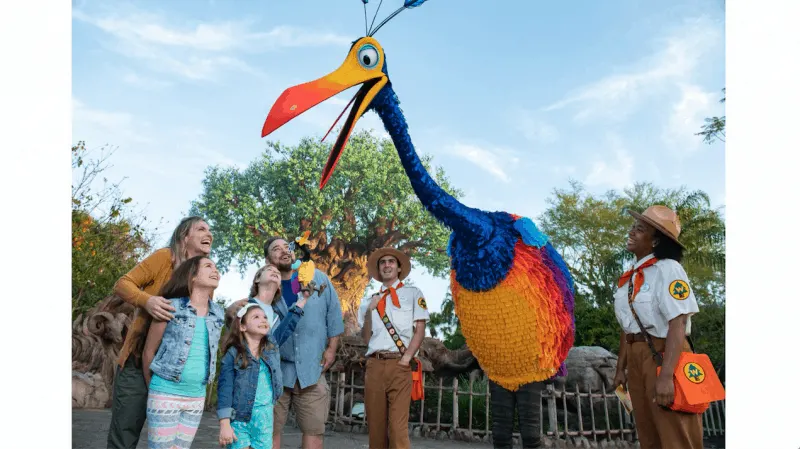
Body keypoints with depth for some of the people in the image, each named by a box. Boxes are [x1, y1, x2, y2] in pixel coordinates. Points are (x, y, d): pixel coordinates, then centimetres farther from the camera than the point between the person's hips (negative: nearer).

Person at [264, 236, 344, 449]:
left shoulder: (318, 278, 1)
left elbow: (333, 315, 5)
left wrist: (331, 349, 4)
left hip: (311, 368, 1)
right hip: (275, 368, 0)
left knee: (314, 430, 6)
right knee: (271, 430, 7)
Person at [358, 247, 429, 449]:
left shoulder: (412, 293, 8)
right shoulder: (372, 300, 18)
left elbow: (419, 330, 2)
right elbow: (366, 338, 14)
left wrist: (406, 359, -9)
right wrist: (369, 311, 1)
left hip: (399, 364, -3)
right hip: (374, 364, 4)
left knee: (398, 426, -10)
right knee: (375, 425, 5)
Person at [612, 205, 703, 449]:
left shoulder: (667, 269, -12)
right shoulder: (630, 277, 10)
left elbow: (677, 323, -21)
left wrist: (666, 375, -27)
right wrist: (621, 368, 12)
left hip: (665, 357, -8)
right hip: (637, 359, 8)